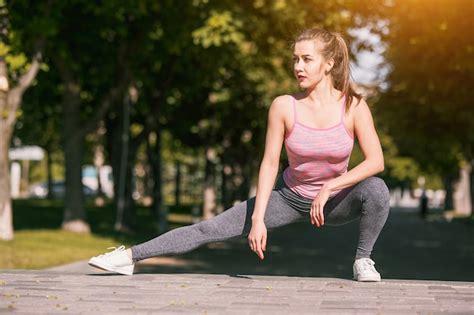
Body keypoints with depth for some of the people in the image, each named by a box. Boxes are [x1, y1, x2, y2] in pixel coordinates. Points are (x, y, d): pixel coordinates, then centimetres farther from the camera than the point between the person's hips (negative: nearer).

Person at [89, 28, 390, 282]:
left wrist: (328, 189, -29)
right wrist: (258, 218, -18)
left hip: (336, 201, -1)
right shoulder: (284, 106, -17)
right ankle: (131, 256, 2)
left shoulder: (354, 106, -19)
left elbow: (376, 161, -22)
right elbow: (269, 164, -13)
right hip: (290, 196, 1)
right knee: (211, 229, -6)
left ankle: (363, 260, -9)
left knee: (377, 189, -32)